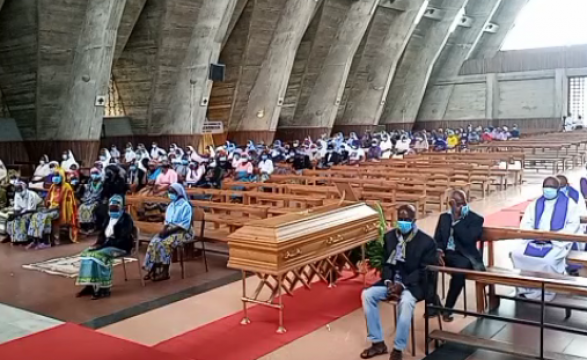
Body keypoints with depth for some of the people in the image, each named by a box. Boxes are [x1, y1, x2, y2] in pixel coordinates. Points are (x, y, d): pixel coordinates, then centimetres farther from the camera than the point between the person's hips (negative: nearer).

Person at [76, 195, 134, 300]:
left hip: (120, 247, -8)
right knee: (87, 253, -12)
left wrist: (103, 245, -24)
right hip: (107, 245, 8)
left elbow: (122, 239, -20)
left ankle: (103, 288, -25)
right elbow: (102, 234, 18)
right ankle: (90, 285, -13)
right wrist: (99, 243, -5)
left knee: (99, 255, -30)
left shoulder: (126, 219, -10)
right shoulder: (109, 218, 16)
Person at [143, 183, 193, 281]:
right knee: (154, 242, -17)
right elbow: (167, 221, 17)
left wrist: (168, 231, -20)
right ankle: (153, 269, -16)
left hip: (181, 232, -7)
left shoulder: (185, 206, -10)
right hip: (169, 230, 7)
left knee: (165, 244, -29)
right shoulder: (171, 205, 14)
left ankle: (164, 272, -21)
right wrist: (164, 229, -6)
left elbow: (184, 225, -16)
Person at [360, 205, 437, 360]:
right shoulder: (389, 236, 7)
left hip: (413, 285, -5)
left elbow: (424, 270, -11)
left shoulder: (426, 241, -9)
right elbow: (386, 262, 10)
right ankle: (378, 343, -9)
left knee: (406, 302, -37)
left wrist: (402, 285, -21)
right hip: (392, 282, 5)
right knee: (367, 294, -17)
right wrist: (388, 282, -10)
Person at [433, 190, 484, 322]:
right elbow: (437, 238, 11)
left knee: (461, 268, -39)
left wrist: (456, 220, -13)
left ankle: (448, 308, -23)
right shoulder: (444, 217, 16)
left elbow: (467, 239, -13)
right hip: (445, 253, 3)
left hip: (463, 256, -3)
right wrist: (438, 251, -10)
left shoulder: (476, 219, 2)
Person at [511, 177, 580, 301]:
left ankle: (545, 292, -17)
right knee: (517, 253, -23)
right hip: (535, 240, 4)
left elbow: (573, 225, -5)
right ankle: (525, 288, -12)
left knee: (548, 260, -35)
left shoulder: (569, 203, 5)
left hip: (557, 242, -4)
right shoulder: (535, 204, 17)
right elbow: (525, 224, 9)